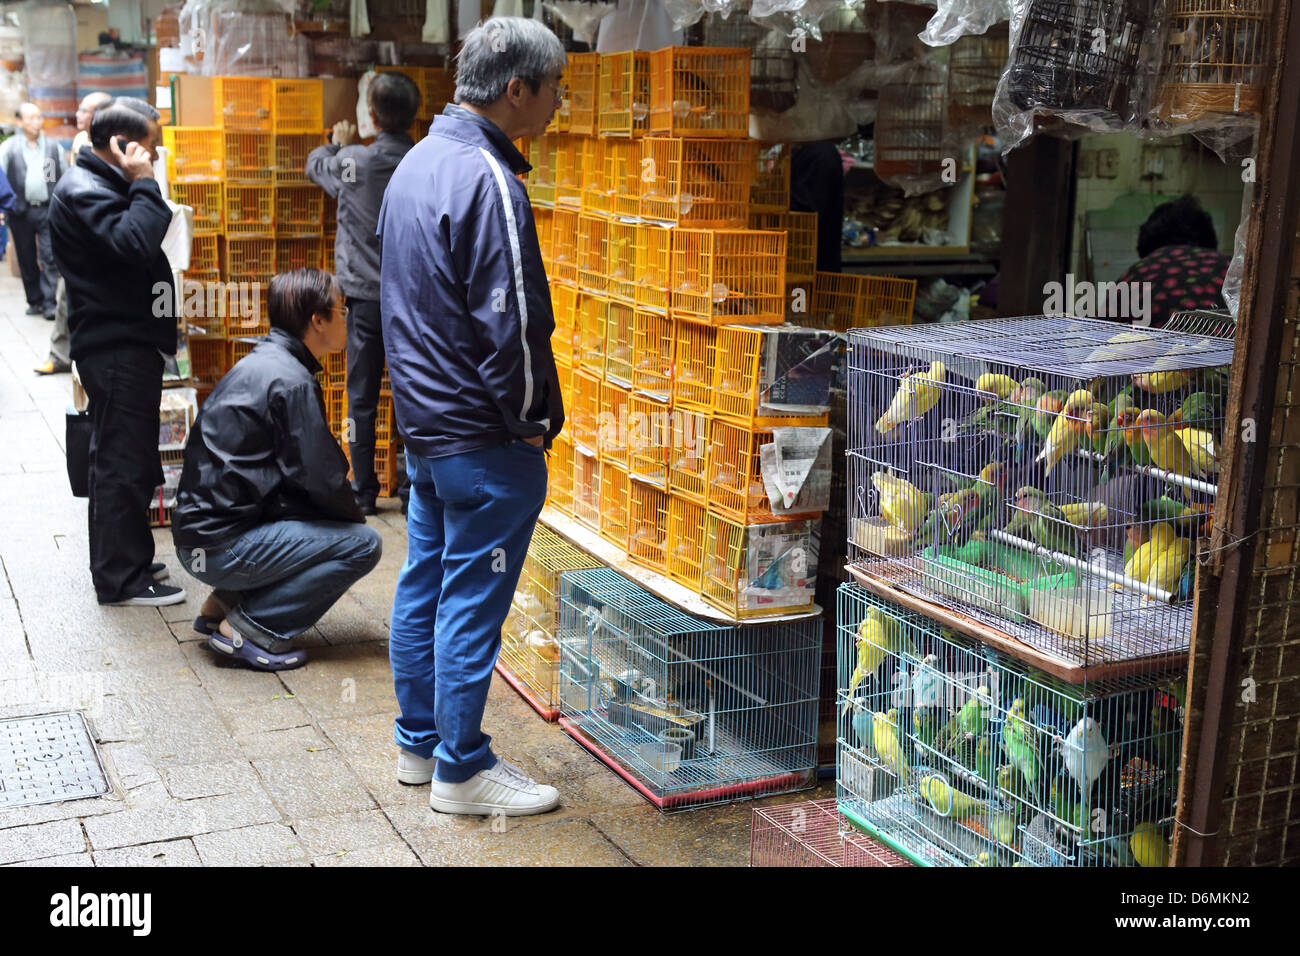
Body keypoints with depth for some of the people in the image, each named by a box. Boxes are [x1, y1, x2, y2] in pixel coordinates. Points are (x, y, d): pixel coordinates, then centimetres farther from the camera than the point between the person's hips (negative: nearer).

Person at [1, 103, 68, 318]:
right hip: (21, 211, 0)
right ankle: (34, 301, 18)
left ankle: (49, 303, -6)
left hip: (48, 210, 0)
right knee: (27, 260, 8)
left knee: (50, 257, -8)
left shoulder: (53, 147, 7)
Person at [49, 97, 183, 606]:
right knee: (122, 461, -5)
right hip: (115, 349, -11)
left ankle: (126, 560, 28)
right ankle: (121, 579, 2)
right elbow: (134, 244, -28)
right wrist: (144, 185, -20)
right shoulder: (82, 191, -15)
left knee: (125, 459, 17)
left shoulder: (102, 185, 18)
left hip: (129, 343, 11)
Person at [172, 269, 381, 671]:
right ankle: (247, 628, -7)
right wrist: (355, 515, 3)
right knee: (363, 543, -10)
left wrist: (345, 509, 12)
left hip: (198, 528, 10)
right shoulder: (291, 381, -17)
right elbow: (323, 479, -17)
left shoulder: (255, 364, 14)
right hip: (222, 545, -10)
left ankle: (222, 604, 16)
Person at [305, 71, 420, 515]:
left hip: (366, 295, -1)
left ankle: (363, 491, 12)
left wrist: (337, 143, 36)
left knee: (362, 398, 7)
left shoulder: (352, 161, -7)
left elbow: (315, 165, 17)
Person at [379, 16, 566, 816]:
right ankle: (460, 772, 11)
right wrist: (531, 420, -9)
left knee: (424, 585, 16)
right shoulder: (488, 182, -20)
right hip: (481, 439, -10)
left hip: (422, 420, 10)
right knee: (472, 600, 0)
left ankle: (419, 744, 29)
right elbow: (512, 324, -22)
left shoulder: (417, 163, 11)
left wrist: (424, 399, 18)